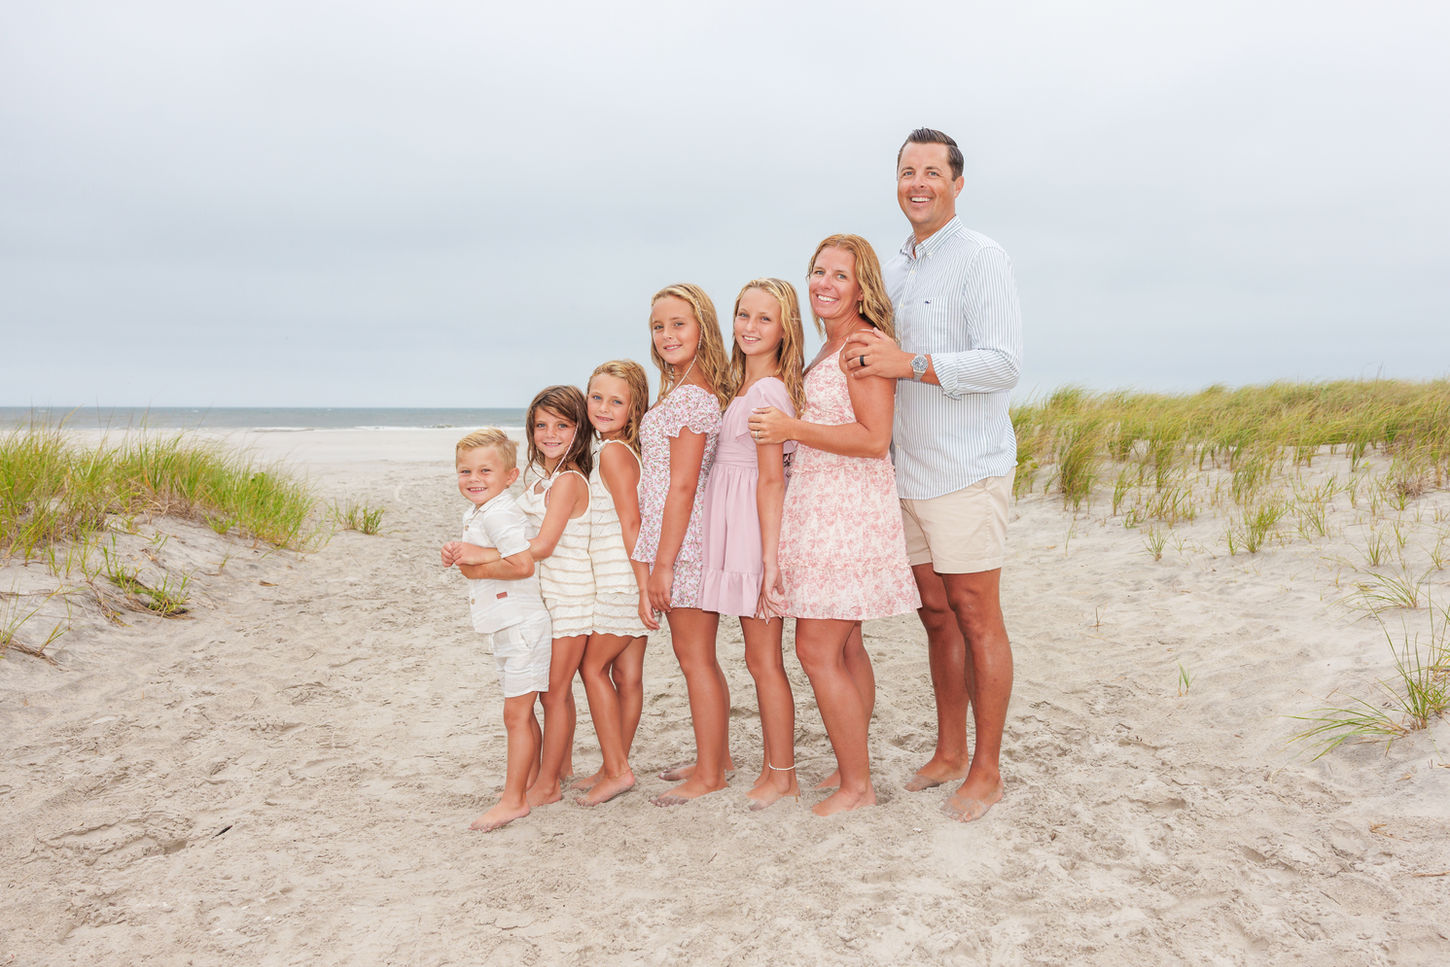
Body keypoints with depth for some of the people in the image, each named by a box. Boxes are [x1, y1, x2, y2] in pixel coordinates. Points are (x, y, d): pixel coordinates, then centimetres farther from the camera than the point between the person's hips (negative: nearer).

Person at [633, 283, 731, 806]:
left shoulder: (689, 396, -17)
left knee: (694, 658, 0)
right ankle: (715, 756, 30)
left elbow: (682, 486, -19)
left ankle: (709, 774, 11)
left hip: (682, 545, -10)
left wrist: (662, 564, -18)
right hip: (685, 544, 10)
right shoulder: (688, 391, 14)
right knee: (697, 656, 17)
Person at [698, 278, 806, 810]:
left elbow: (771, 478, -18)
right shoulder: (745, 387, 14)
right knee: (759, 657, 14)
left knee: (763, 659, 0)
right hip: (736, 529, 9)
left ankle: (782, 776, 12)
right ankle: (773, 768, 24)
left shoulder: (768, 391, -14)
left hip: (757, 533, -9)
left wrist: (769, 560, -19)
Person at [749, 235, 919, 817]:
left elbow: (874, 439, -21)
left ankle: (857, 786, 4)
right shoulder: (829, 348, 18)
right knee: (842, 648, 14)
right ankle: (852, 768, 24)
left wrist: (793, 430, -17)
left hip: (848, 512, -10)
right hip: (820, 508, 10)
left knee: (817, 650, -7)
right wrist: (790, 432, 18)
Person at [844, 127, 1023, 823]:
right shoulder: (894, 269, 16)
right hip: (910, 470, 8)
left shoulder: (981, 259, -8)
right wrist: (870, 358, 6)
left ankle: (986, 770, 11)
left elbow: (1003, 363, -19)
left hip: (966, 470, -7)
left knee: (976, 618, -1)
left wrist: (908, 364, -23)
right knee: (936, 613, 13)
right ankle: (948, 753, 25)